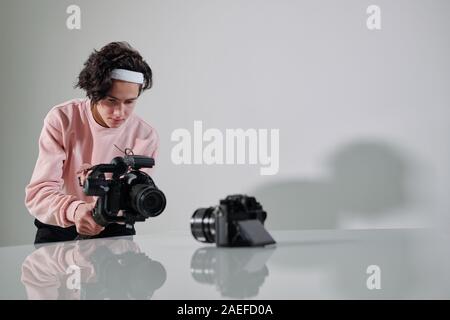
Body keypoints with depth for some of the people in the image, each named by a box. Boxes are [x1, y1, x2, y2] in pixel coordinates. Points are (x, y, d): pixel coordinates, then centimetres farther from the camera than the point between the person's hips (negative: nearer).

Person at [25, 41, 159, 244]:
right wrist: (74, 210, -43)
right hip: (58, 228, -2)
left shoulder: (145, 137, -10)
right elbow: (38, 193, -21)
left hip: (113, 230, 2)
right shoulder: (62, 120, -13)